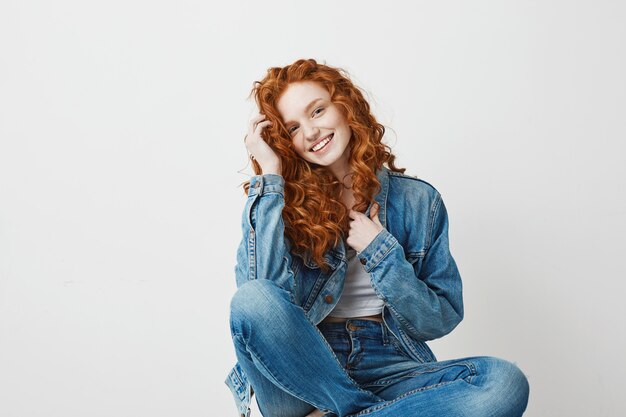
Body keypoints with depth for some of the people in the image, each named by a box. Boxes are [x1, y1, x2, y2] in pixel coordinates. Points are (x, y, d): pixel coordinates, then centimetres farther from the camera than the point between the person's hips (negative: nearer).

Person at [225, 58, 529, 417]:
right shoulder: (277, 199, 2)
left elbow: (441, 321, 4)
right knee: (254, 300, -32)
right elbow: (262, 298, -18)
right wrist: (269, 174, -13)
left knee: (506, 382, -27)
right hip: (300, 368, -1)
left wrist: (382, 251, -9)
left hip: (388, 369, 2)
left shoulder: (418, 201, 5)